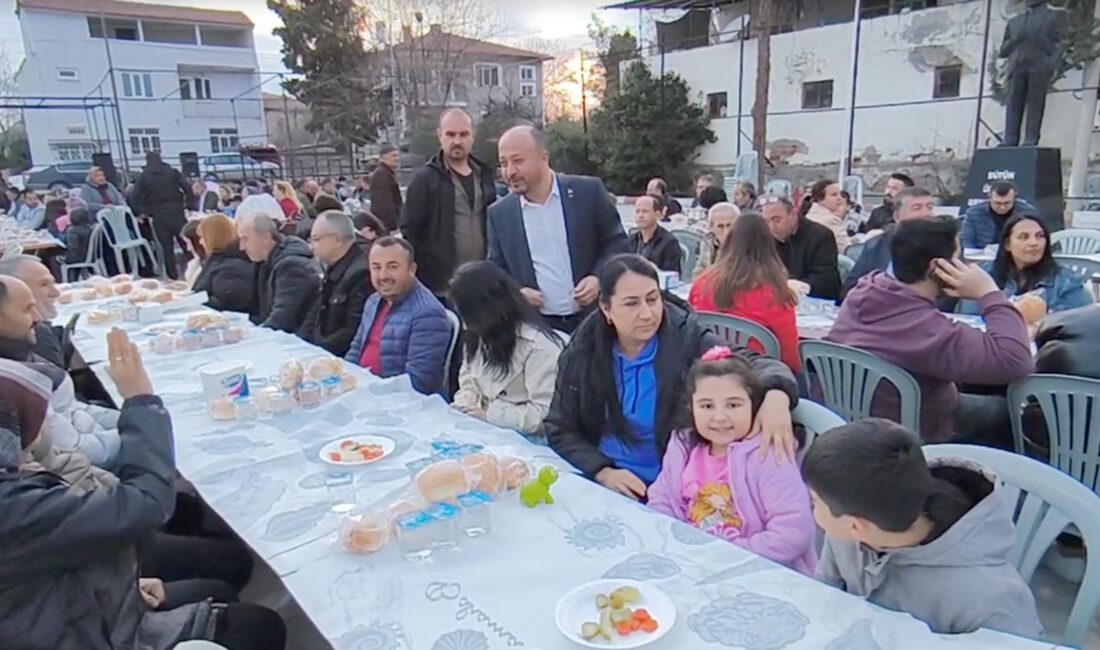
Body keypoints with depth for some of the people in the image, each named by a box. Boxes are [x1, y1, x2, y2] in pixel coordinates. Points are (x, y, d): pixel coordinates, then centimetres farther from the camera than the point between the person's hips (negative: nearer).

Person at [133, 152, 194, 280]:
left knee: (167, 247, 4)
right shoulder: (173, 172, 5)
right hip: (176, 212, 0)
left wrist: (145, 212, 12)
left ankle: (173, 275, 6)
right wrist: (187, 204, 3)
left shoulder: (143, 177, 6)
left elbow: (139, 197, 2)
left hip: (158, 216, 0)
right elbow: (187, 189, -6)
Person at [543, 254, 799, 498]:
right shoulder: (583, 350, -3)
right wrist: (603, 472, -13)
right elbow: (559, 429, 2)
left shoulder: (686, 339, -9)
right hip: (597, 482, 1)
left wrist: (776, 393, -41)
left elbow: (752, 363, -18)